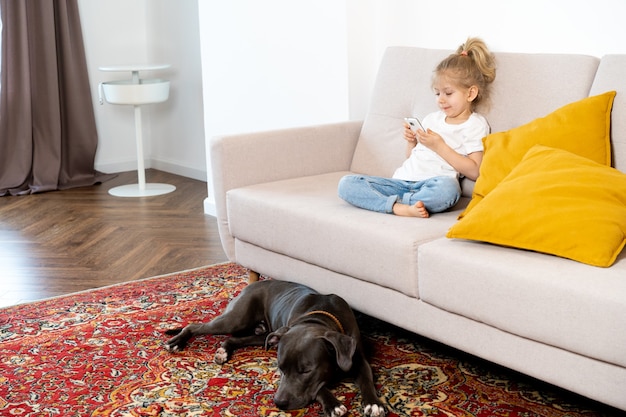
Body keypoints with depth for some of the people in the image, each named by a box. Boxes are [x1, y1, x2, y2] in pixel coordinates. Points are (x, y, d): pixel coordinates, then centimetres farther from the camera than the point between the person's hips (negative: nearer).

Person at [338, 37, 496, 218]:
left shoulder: (475, 124, 7)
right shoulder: (432, 118, 25)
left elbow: (474, 171, -6)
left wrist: (440, 146, -10)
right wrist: (411, 142, 8)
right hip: (402, 180, 6)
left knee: (447, 187, -43)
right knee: (346, 184, -15)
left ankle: (391, 202, -27)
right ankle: (401, 208, -32)